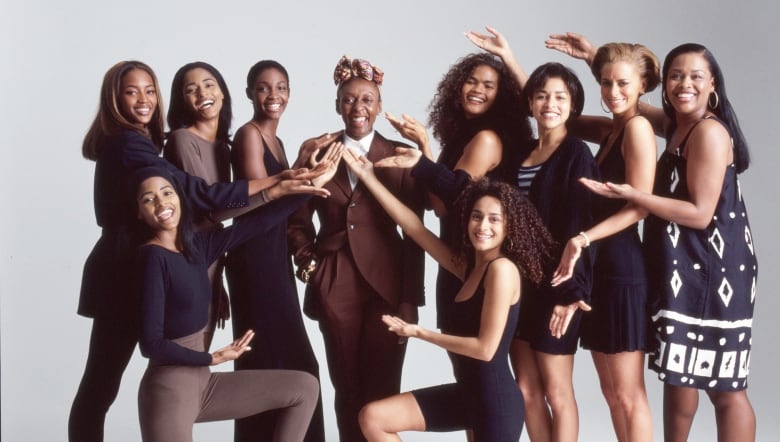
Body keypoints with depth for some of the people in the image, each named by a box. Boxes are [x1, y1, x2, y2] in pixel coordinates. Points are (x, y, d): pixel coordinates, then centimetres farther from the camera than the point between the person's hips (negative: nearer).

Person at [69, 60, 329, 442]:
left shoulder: (138, 143, 17)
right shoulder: (127, 146, -17)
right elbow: (197, 192, -23)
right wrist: (275, 184, -21)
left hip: (127, 272, 10)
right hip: (123, 275, -10)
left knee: (100, 383, 12)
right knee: (101, 384, -2)